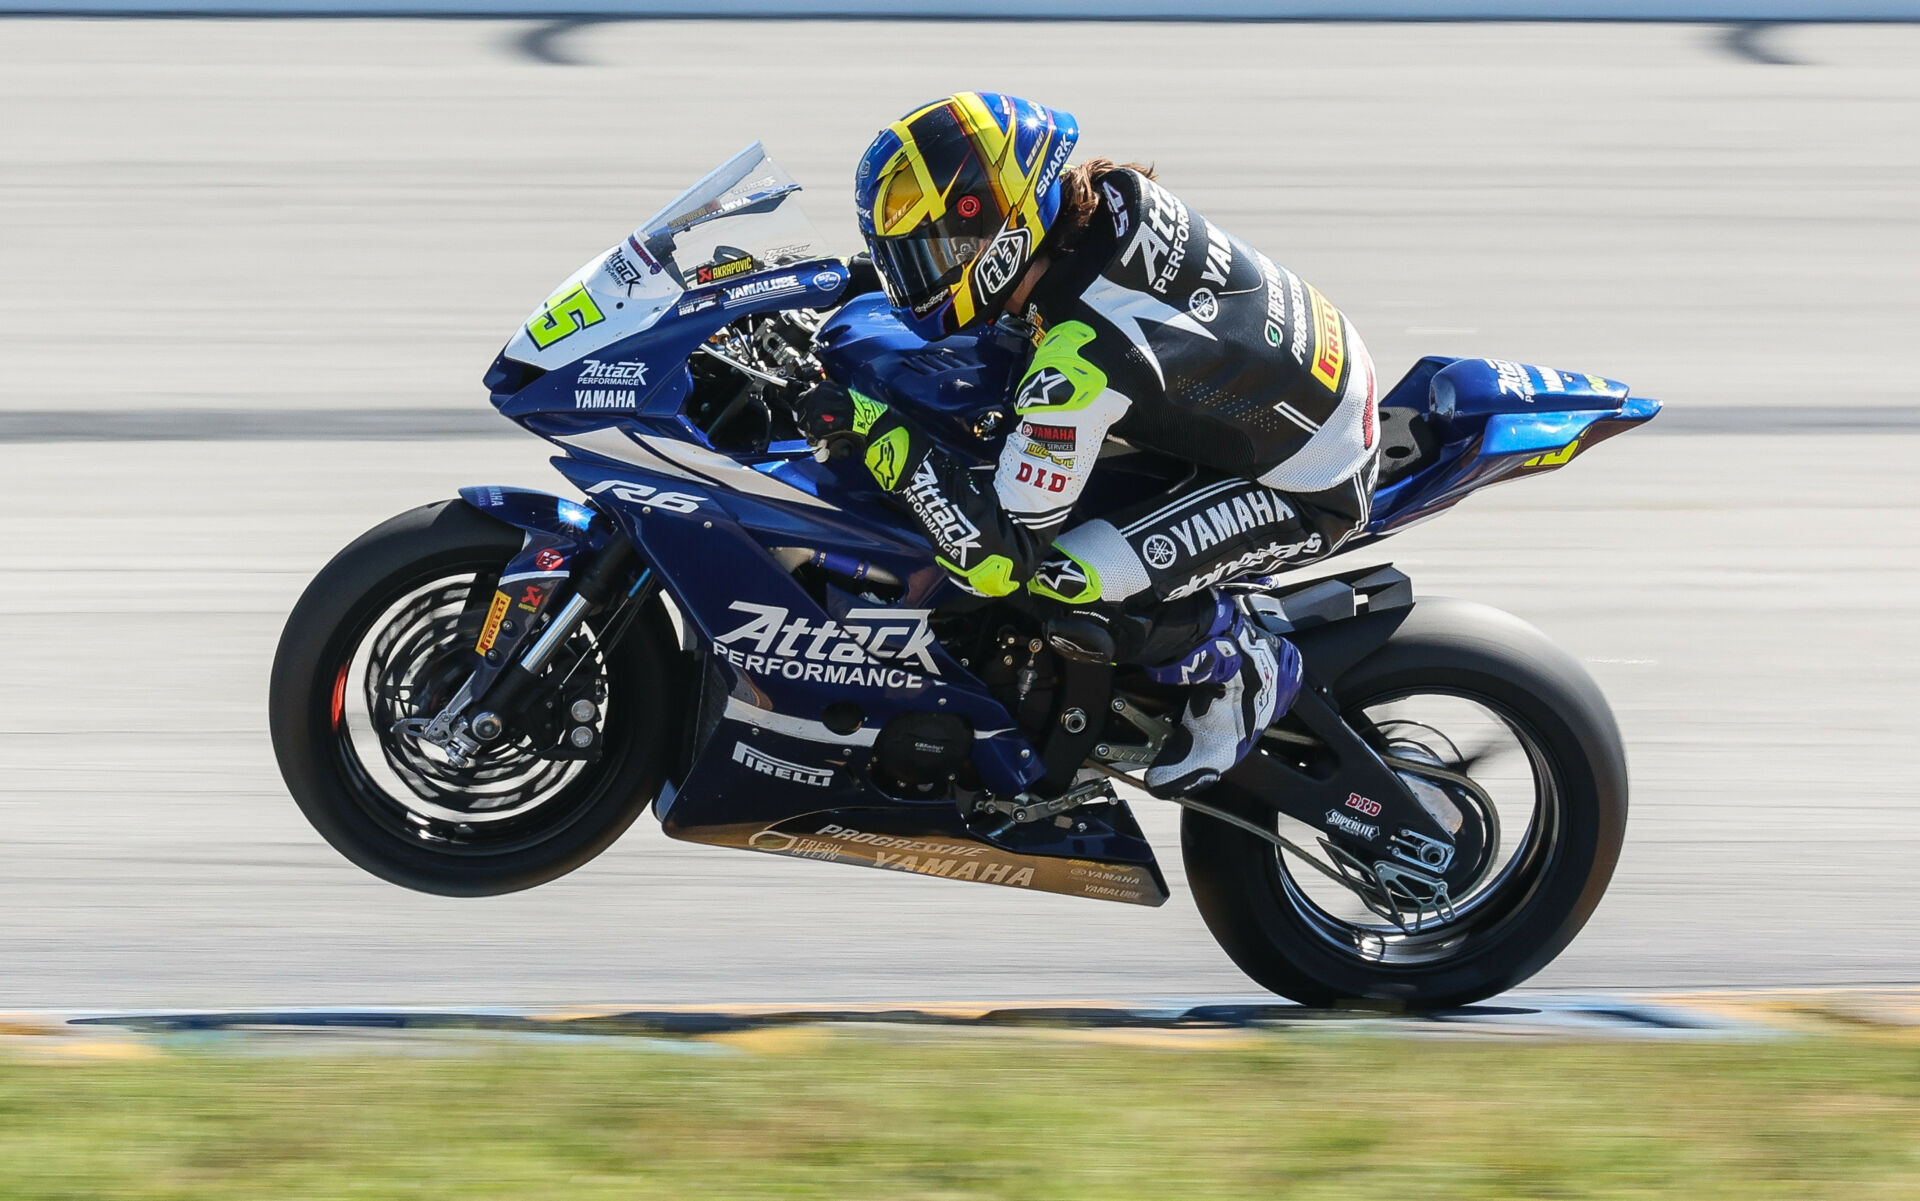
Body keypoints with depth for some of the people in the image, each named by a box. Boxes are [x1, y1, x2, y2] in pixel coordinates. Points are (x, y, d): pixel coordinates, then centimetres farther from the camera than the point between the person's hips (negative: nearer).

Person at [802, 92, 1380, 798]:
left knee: (1056, 582, -21)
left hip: (1308, 496, -9)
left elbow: (1001, 559, -29)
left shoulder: (1080, 361, -33)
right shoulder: (1114, 196, -11)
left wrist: (881, 438, -28)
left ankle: (1240, 665, 2)